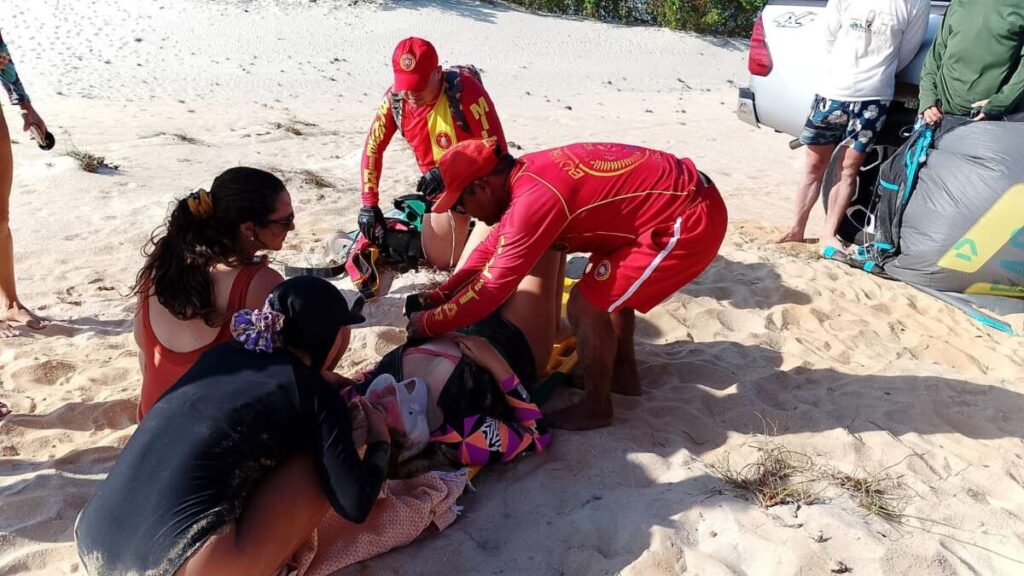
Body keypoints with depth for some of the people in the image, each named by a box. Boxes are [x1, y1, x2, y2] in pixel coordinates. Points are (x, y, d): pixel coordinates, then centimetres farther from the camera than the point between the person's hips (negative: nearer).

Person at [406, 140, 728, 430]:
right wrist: (442, 293, 18)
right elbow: (493, 248, 20)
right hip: (685, 198, 10)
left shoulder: (534, 199, -23)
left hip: (690, 223, -10)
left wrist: (429, 324, -4)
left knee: (586, 305, -6)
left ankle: (596, 408, 14)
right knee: (609, 281, 25)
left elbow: (491, 290, -17)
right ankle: (624, 373, 37)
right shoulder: (529, 174, 7)